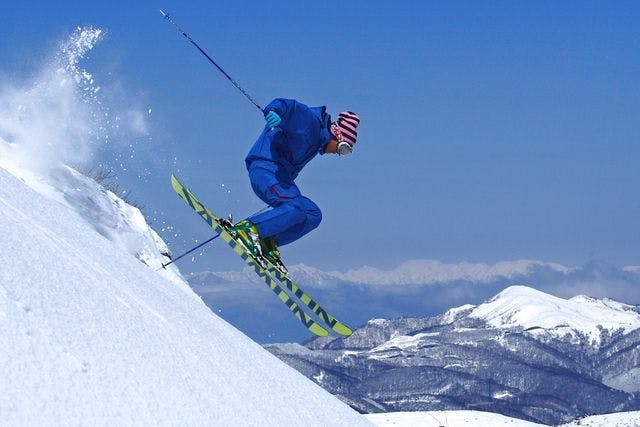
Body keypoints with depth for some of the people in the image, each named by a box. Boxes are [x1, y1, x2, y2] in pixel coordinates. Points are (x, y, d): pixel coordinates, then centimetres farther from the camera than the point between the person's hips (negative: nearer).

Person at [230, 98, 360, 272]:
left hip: (280, 177, 10)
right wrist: (274, 112, -43)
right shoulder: (309, 121, -5)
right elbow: (288, 106, -20)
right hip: (265, 169, -10)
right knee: (297, 208, -29)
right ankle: (247, 228, -28)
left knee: (313, 215, 0)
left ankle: (268, 243, -7)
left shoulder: (316, 139, 24)